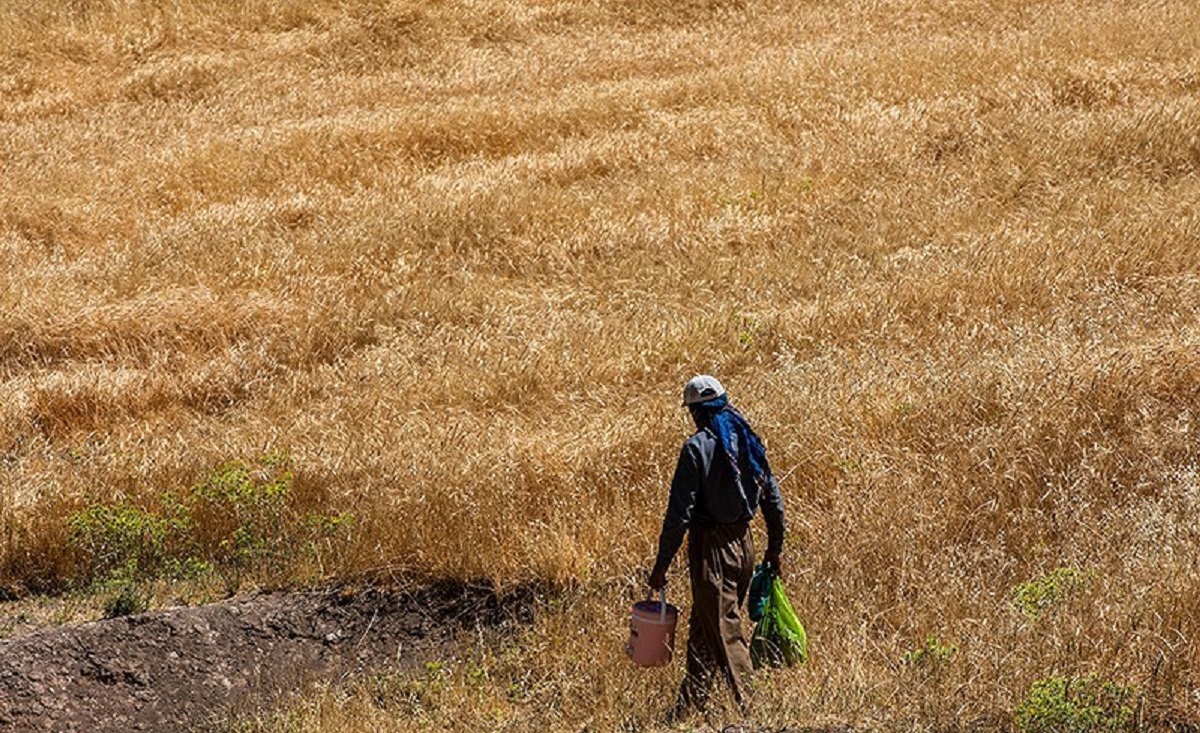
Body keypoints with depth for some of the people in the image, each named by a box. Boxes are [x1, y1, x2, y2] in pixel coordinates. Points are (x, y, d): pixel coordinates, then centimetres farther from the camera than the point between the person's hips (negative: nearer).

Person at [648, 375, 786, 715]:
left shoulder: (697, 447, -14)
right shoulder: (748, 441, 5)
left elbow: (679, 512, -16)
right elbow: (773, 499, 11)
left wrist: (662, 564, -10)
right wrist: (774, 549, 23)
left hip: (712, 549, -7)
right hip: (743, 545, 7)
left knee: (725, 634, -3)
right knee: (702, 628, 19)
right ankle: (690, 706, 28)